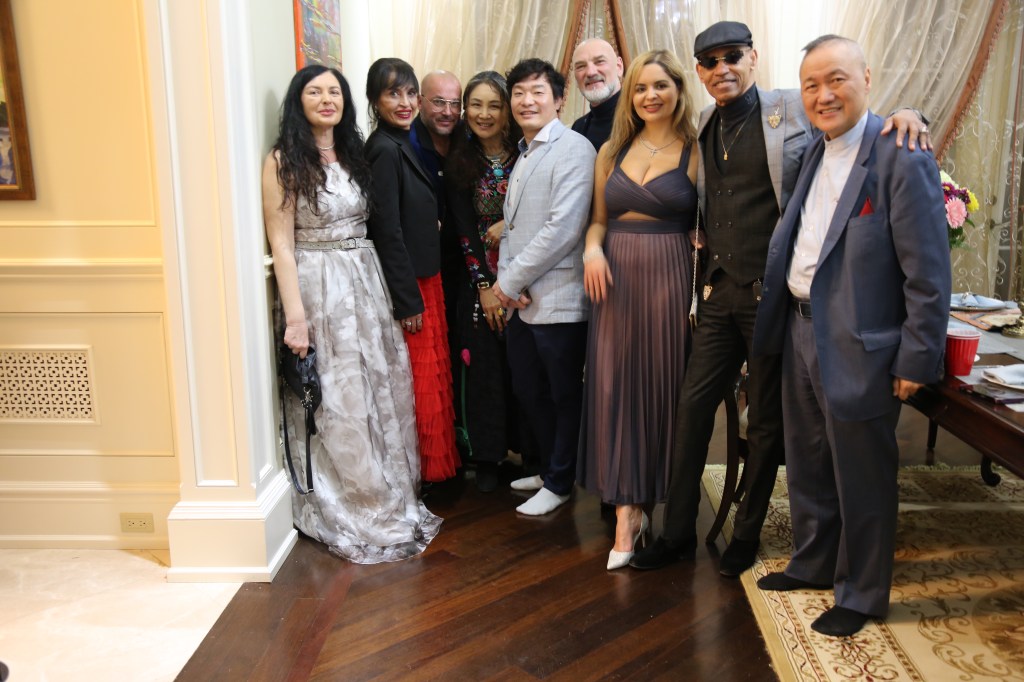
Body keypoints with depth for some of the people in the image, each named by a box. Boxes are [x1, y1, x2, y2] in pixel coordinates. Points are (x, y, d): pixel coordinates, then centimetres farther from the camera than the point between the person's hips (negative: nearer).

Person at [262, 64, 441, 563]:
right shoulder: (284, 161, -7)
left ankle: (389, 504, 27)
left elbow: (370, 223, 13)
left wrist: (394, 295, 6)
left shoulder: (354, 154, 11)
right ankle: (350, 518, 17)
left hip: (367, 283, 6)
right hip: (318, 289, -6)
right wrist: (295, 316, -17)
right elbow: (281, 244, -11)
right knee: (338, 406, 1)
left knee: (382, 394, 10)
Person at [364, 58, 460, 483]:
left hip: (425, 277, 9)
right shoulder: (384, 150, -16)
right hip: (409, 285, -9)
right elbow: (387, 231, -20)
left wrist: (424, 290, 14)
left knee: (435, 373, 17)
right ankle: (426, 469, 18)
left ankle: (438, 462, 31)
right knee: (423, 379, 2)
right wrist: (408, 301, -19)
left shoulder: (403, 145, 11)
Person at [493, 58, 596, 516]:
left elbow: (563, 228, -20)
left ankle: (559, 483, 25)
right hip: (521, 300, 8)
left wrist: (512, 280, -14)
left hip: (557, 300, -8)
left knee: (563, 395, 8)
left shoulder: (573, 149, -11)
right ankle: (551, 468, 38)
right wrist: (504, 277, -2)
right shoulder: (523, 154, 16)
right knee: (528, 390, 18)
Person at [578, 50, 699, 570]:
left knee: (662, 386, 5)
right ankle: (626, 512, 9)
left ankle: (651, 499, 24)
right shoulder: (612, 151, 11)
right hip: (614, 279, 3)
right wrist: (592, 250, -6)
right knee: (613, 388, 0)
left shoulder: (695, 152, 0)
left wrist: (702, 292, -16)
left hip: (670, 279, -3)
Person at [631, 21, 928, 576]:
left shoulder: (796, 109, -4)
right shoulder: (704, 129, 11)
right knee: (693, 405, 5)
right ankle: (678, 532, 19)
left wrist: (904, 115, -20)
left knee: (766, 421, 8)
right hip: (721, 294, 5)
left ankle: (747, 535, 27)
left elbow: (868, 129, 1)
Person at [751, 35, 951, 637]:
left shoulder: (901, 159, -15)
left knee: (862, 480, 8)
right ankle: (813, 563, 41)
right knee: (807, 466, 21)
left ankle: (862, 595, 28)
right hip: (802, 332, 8)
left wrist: (917, 360, -15)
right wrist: (776, 320, 9)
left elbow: (928, 273, -16)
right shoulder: (812, 153, 10)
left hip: (859, 348, -7)